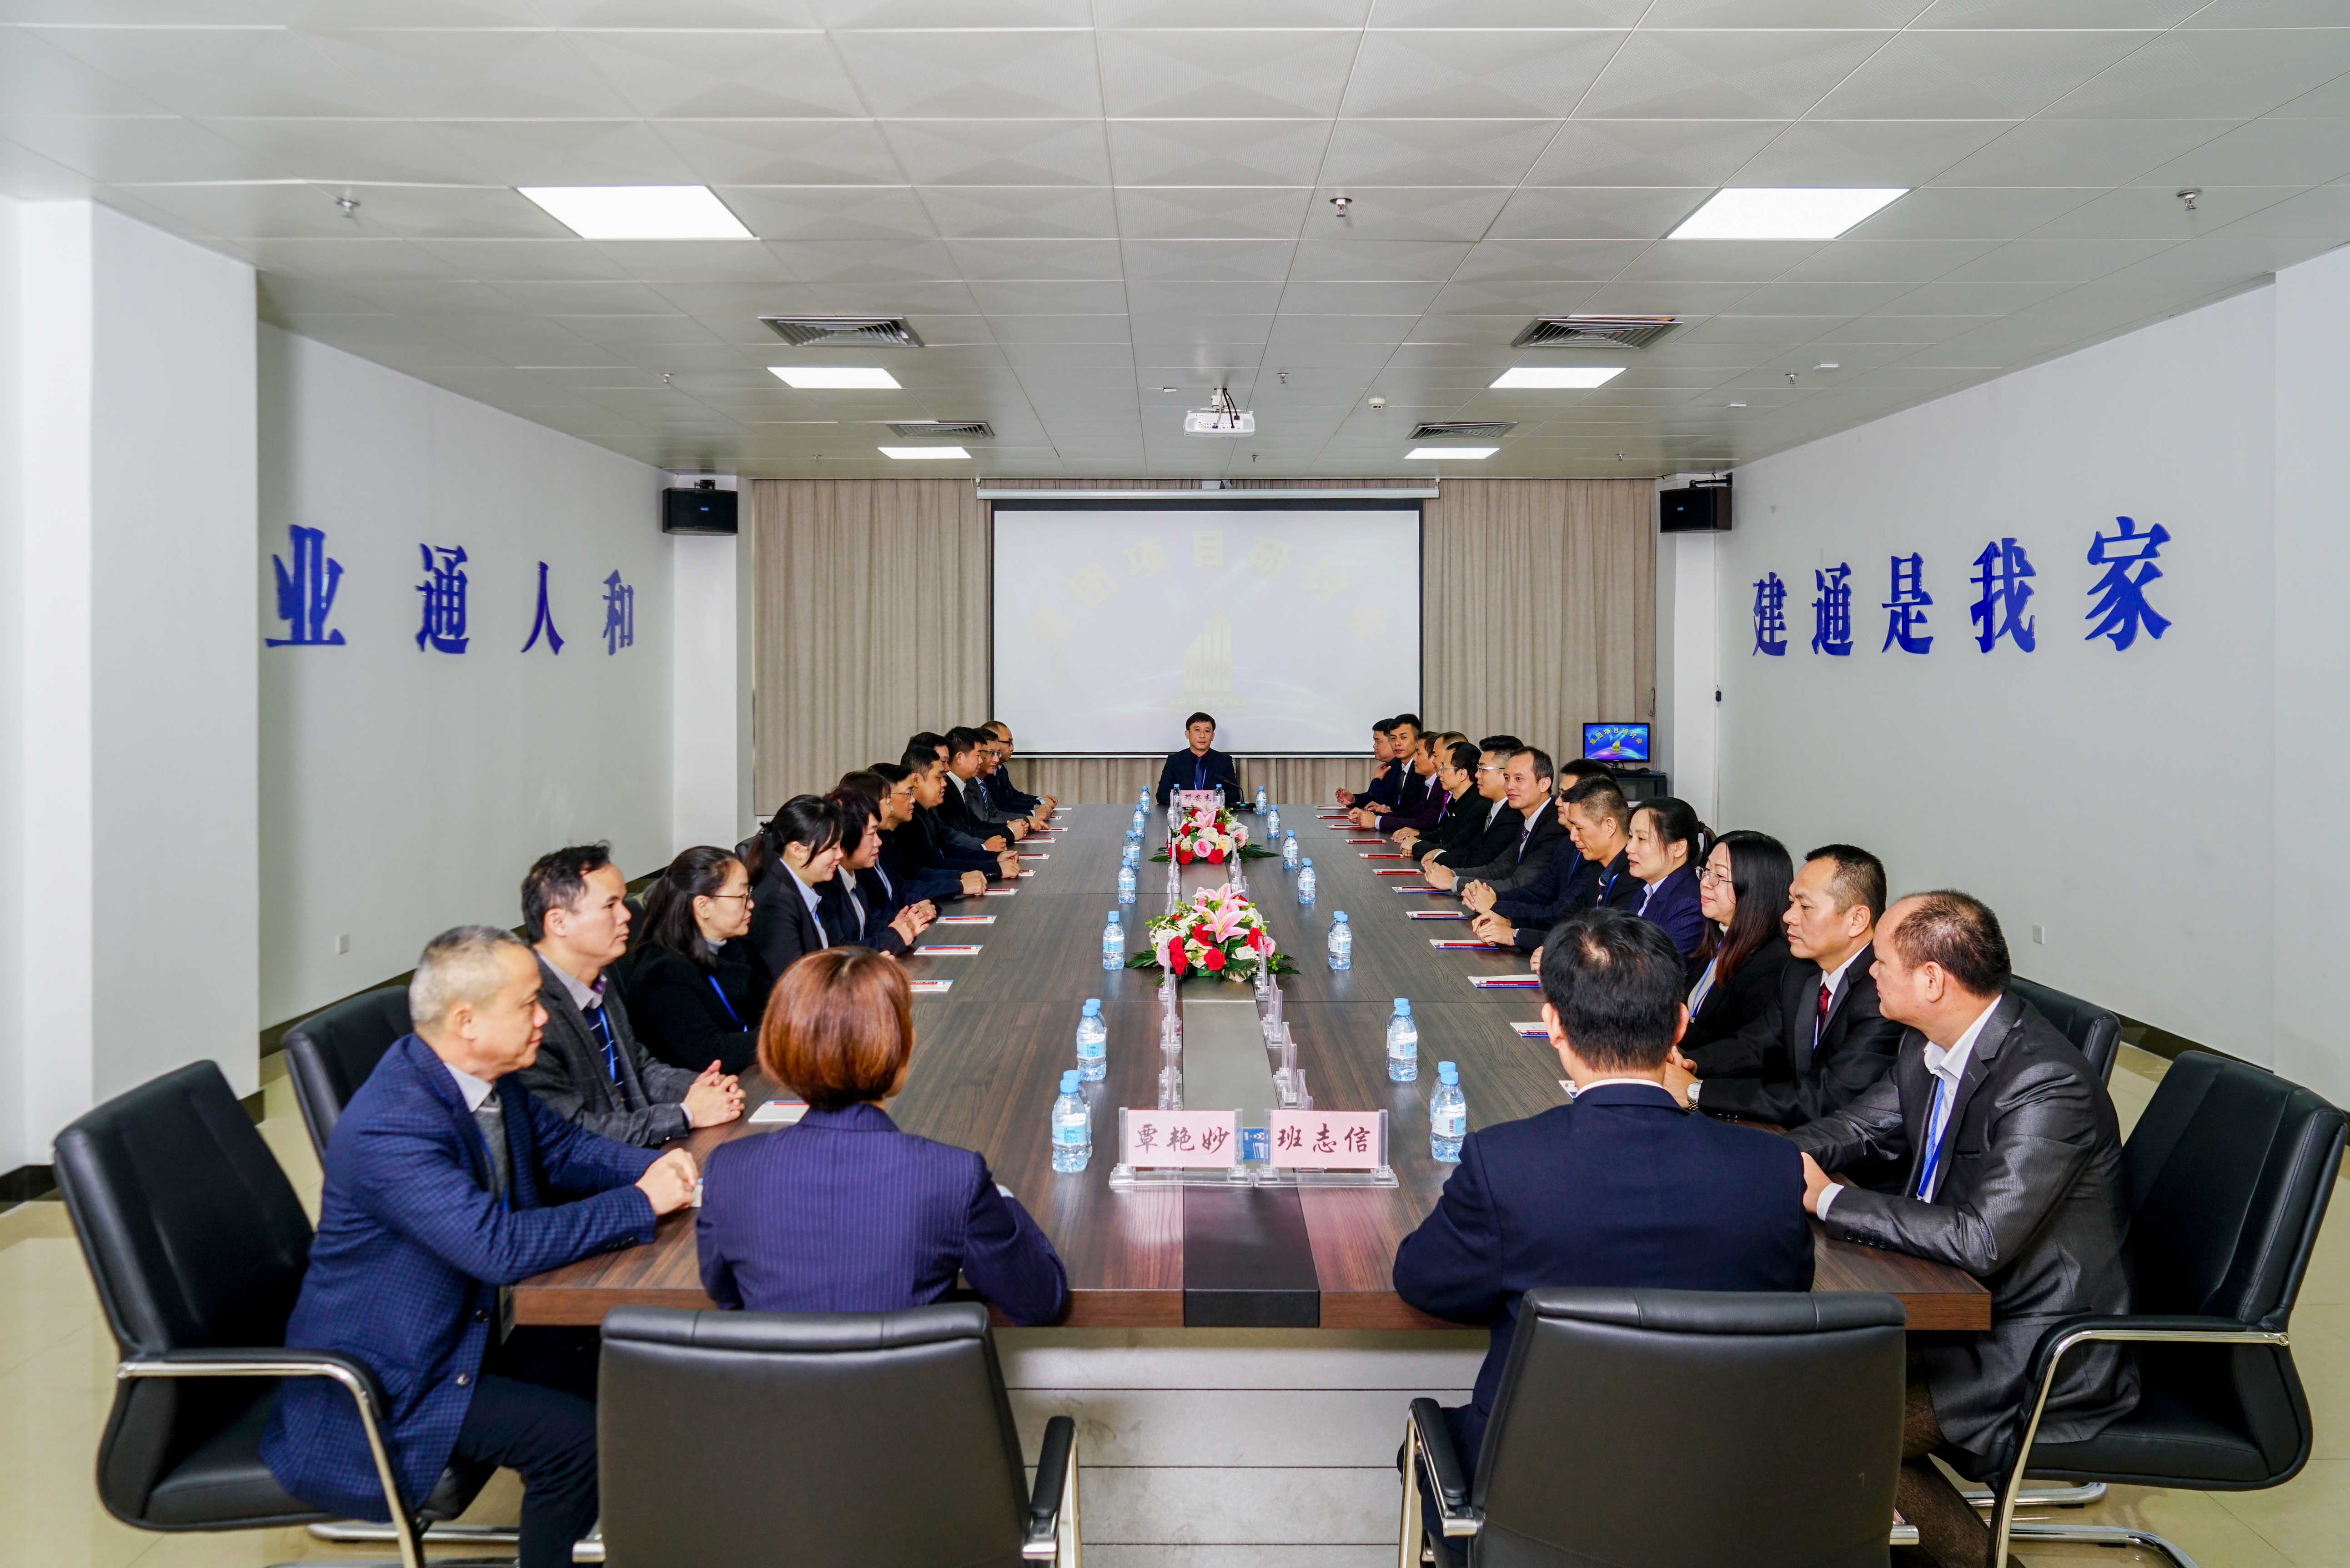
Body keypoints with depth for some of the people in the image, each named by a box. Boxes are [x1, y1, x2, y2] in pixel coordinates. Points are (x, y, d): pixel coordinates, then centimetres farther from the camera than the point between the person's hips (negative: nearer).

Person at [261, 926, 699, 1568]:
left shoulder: (488, 1079, -2)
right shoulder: (388, 1128, -31)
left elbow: (561, 1147, 11)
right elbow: (500, 1246, -37)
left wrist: (651, 1166, -9)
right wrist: (639, 1203, -28)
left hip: (472, 1325, 9)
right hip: (381, 1380, -9)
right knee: (581, 1440, -19)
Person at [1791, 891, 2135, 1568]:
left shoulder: (2048, 1087, -27)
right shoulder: (1929, 1048, 0)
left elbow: (1982, 1241, -33)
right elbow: (1858, 1126, 14)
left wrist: (1828, 1199, -25)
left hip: (2039, 1347, -9)